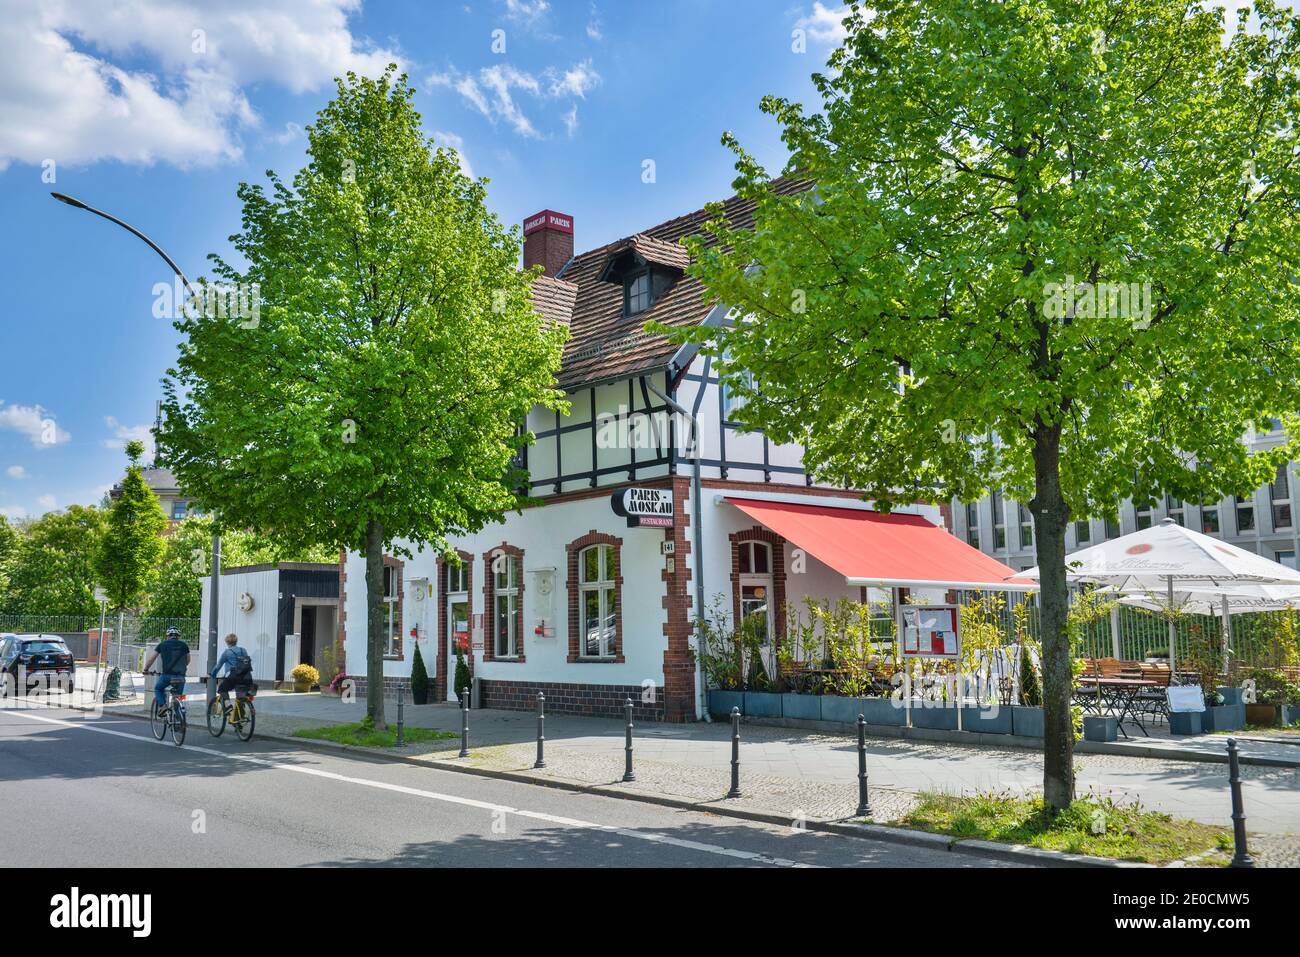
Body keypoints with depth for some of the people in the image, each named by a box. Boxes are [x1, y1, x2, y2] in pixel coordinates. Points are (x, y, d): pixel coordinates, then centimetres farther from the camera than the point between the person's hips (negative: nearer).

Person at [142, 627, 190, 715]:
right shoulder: (184, 645, 12)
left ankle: (162, 706, 3)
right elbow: (187, 661, 22)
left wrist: (146, 669, 27)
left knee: (158, 689, 25)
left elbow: (151, 659, 12)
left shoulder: (163, 644, 8)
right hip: (180, 676, 1)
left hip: (166, 674, -1)